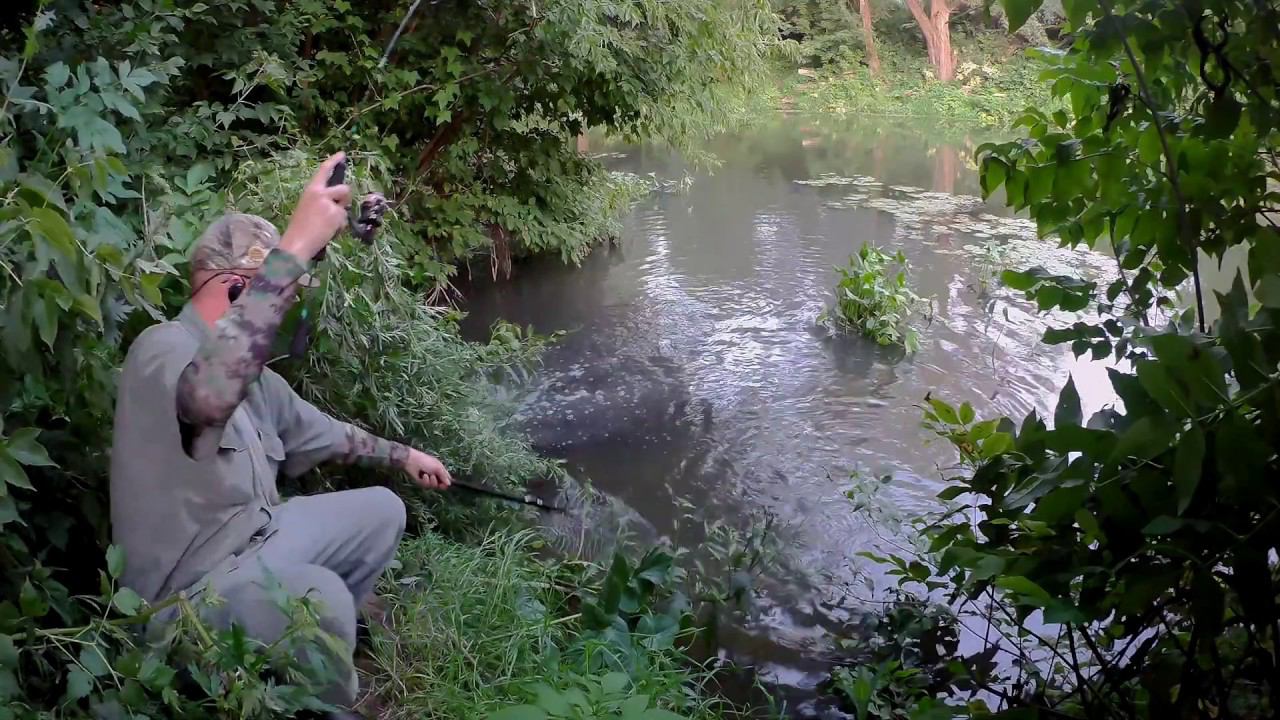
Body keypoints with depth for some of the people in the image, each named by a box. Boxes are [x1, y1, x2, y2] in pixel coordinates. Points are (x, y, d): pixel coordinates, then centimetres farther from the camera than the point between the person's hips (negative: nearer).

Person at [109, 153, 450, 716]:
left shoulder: (247, 369, 9)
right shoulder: (164, 348, -21)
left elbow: (325, 433, 26)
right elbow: (210, 396, -47)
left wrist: (405, 456, 34)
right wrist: (298, 246, -49)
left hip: (253, 538, 10)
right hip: (189, 586, -9)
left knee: (380, 510, 13)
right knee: (319, 596, -33)